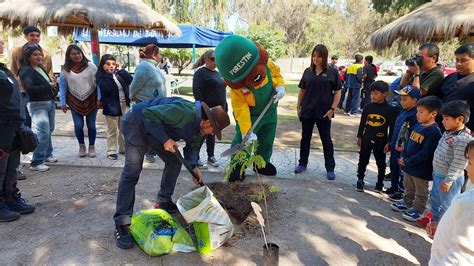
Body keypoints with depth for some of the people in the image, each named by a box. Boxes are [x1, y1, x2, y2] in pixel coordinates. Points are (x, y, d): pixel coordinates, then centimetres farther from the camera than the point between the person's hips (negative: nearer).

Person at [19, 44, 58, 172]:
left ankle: (47, 154, 34)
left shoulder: (41, 68, 13)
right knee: (43, 133, -15)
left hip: (50, 102, 9)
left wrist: (53, 83, 5)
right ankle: (36, 163, -9)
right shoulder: (26, 71, -12)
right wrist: (49, 86, -22)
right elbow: (30, 88, -25)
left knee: (49, 130, 18)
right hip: (37, 105, -9)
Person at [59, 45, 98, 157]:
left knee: (91, 125, 5)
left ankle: (92, 147, 22)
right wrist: (63, 102, 0)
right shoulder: (66, 70, 1)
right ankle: (81, 146, 23)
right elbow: (62, 87, 4)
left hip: (91, 100, -1)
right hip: (75, 102, 2)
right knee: (78, 125, 1)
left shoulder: (91, 66, -5)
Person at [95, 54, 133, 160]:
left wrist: (120, 70, -11)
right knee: (112, 130, 2)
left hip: (124, 104, 5)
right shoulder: (100, 76, -7)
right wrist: (109, 74, -24)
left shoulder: (119, 73, 6)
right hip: (111, 106, -5)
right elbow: (106, 89, -22)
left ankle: (123, 148, 27)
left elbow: (130, 81, -7)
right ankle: (111, 151, 12)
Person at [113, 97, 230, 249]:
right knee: (132, 171, -16)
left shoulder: (200, 128, -6)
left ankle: (163, 202, 25)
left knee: (174, 162, 9)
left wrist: (194, 166, -12)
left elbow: (192, 147, 6)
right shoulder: (184, 112, -35)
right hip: (137, 123, -9)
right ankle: (121, 224, -14)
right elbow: (149, 114, -34)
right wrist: (165, 139, -35)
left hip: (160, 131, 9)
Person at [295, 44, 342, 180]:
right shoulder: (308, 71, 6)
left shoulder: (332, 72, -3)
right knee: (305, 138, 12)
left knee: (326, 139, 5)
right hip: (307, 111, 3)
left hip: (324, 112, -3)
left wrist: (332, 109, -9)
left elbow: (337, 92, -2)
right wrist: (298, 106, 7)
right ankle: (302, 163, 26)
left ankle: (330, 168, 14)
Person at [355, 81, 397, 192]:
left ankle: (380, 183, 27)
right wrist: (359, 137, 6)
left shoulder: (390, 110, -10)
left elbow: (392, 128, -7)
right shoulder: (368, 107, -2)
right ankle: (360, 180, 24)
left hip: (381, 141, -2)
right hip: (366, 139, 2)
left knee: (381, 163, 11)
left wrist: (389, 142, -9)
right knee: (363, 160, 9)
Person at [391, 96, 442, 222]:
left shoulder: (434, 131, -23)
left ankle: (417, 210, 26)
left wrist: (408, 161, -20)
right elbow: (409, 142, 13)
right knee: (409, 188, 26)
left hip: (421, 169, -8)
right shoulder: (418, 126, 4)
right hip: (408, 165, 8)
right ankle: (407, 203, 44)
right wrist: (403, 156, 1)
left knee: (421, 192, 13)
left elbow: (425, 153, -25)